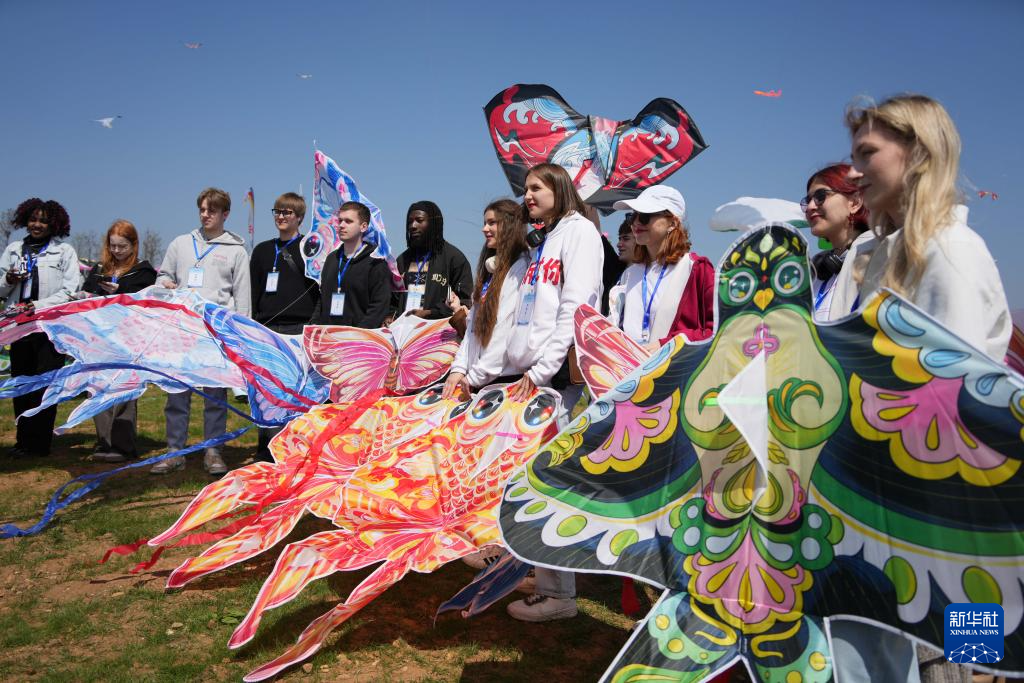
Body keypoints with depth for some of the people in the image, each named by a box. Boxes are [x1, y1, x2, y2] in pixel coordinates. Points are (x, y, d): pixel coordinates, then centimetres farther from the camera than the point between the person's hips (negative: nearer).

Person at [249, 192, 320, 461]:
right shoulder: (262, 251, 16)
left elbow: (322, 290, -1)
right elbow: (253, 294, 16)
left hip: (299, 329, -4)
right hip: (267, 331, 4)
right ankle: (267, 448, 12)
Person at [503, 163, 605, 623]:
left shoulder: (578, 229, 1)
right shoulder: (539, 241, 26)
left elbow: (576, 306, -12)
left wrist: (542, 370, -16)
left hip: (559, 373, -8)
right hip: (528, 374, 8)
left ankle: (558, 593, -1)